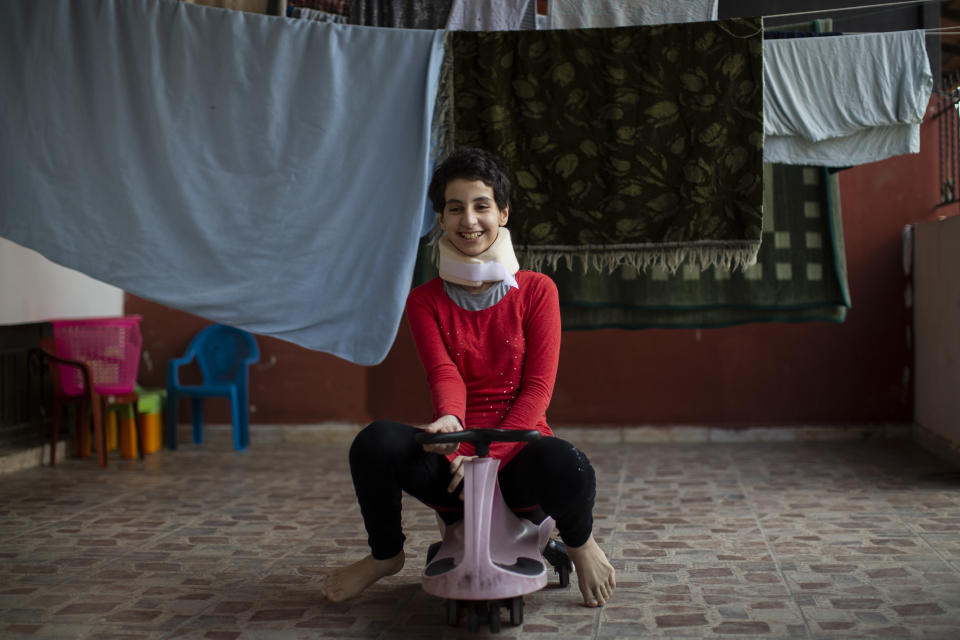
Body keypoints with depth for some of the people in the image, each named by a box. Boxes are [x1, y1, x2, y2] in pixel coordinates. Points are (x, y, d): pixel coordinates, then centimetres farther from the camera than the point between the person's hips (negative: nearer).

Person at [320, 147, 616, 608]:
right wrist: (449, 420, -33)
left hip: (516, 452, -1)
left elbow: (538, 386, -5)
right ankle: (385, 554, 2)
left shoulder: (537, 291, 2)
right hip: (452, 458, 2)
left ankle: (579, 542, 2)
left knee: (567, 467, -37)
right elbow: (444, 374, -9)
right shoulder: (425, 301, 7)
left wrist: (488, 456, -18)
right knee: (374, 441, -29)